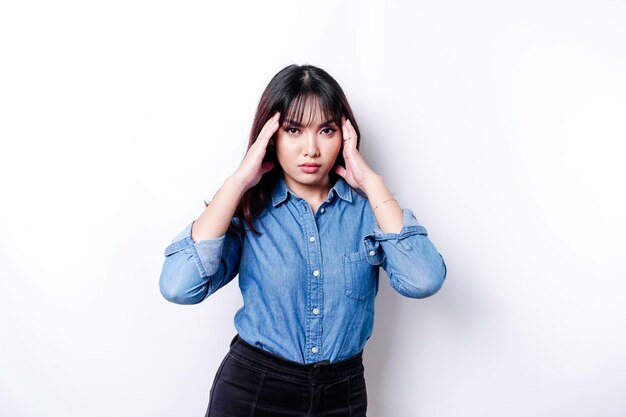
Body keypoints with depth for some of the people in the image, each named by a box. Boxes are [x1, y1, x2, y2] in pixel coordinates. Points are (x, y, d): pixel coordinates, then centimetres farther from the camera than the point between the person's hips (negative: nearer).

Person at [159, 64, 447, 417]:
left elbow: (424, 281, -23)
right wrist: (238, 181, -20)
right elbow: (178, 288, -23)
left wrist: (370, 181, -18)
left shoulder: (366, 206, -6)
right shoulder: (248, 207, -8)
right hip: (252, 388, -1)